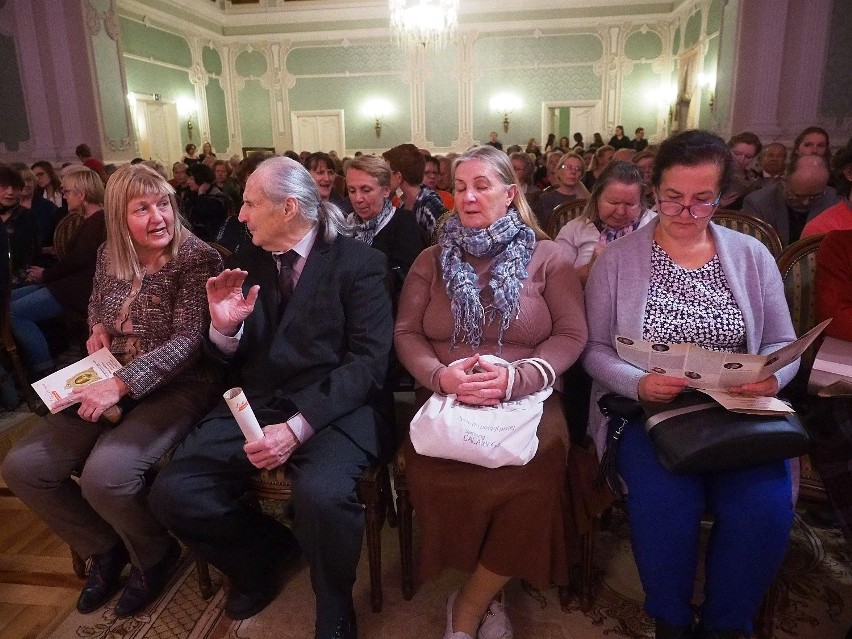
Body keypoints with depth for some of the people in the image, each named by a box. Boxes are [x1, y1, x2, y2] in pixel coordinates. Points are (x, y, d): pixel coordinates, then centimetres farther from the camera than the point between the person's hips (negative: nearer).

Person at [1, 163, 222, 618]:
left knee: (103, 475, -29)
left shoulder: (196, 258, -12)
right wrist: (98, 328, 5)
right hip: (109, 388, 7)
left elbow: (188, 339, -20)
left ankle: (155, 556, 5)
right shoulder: (109, 256, 7)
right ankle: (104, 547, 17)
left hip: (175, 388, -7)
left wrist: (120, 384, -27)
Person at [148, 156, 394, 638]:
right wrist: (224, 328, -10)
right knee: (172, 493, -14)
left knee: (322, 495, -33)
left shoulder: (359, 262, -4)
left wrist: (299, 426, -23)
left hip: (333, 408, -5)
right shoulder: (246, 261, 12)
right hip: (253, 406, 5)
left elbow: (368, 362, -13)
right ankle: (270, 550, 15)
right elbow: (232, 361, 14)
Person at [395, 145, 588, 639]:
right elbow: (406, 333, 6)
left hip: (526, 401, -1)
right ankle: (488, 596, 3)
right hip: (447, 401, 2)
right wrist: (440, 375, -15)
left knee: (532, 479, -30)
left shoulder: (547, 257, 7)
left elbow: (572, 335, -1)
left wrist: (516, 379, -19)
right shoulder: (432, 260, 13)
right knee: (433, 473, -29)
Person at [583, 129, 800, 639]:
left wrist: (772, 376, -13)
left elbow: (783, 344, 11)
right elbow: (595, 350, -1)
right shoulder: (617, 259, 1)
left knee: (765, 508, -24)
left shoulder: (752, 256, 8)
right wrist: (638, 383, -21)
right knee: (666, 502, -29)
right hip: (646, 409, -2)